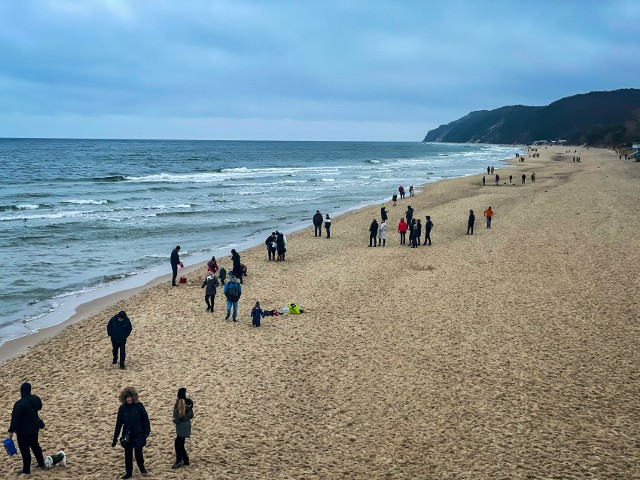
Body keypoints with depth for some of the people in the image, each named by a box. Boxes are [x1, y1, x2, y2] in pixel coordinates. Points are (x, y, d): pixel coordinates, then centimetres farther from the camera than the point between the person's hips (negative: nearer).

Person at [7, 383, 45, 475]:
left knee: (24, 450, 8)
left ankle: (26, 470, 19)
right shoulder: (36, 398, -7)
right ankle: (41, 463, 35)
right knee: (35, 445, 24)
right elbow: (39, 407, 14)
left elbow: (15, 418, -22)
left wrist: (11, 431, -13)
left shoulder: (19, 404, -26)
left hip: (23, 431, -7)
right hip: (35, 427, 7)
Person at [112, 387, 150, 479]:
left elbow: (145, 419, -2)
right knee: (128, 455, 7)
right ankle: (128, 472, 24)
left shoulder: (139, 406, -8)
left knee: (138, 453, 3)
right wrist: (115, 439, 2)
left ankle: (141, 467, 32)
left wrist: (147, 431, -8)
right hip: (127, 435, 2)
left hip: (139, 435, -2)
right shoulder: (122, 408, -4)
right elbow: (118, 424, 1)